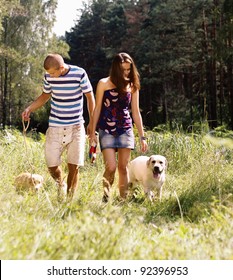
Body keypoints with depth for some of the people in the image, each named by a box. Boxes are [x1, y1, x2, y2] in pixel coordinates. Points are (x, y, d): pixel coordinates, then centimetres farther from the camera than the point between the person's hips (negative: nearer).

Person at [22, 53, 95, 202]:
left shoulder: (80, 73, -11)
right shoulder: (49, 76, -2)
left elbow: (90, 97, -1)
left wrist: (92, 123, 0)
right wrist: (29, 109, -1)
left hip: (76, 127, -2)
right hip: (55, 127, 2)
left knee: (74, 167, -2)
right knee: (52, 166, 0)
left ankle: (69, 200, 12)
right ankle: (60, 184, 33)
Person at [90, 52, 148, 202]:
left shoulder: (132, 86, 5)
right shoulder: (104, 84, -2)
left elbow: (136, 112, 8)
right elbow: (97, 108, 2)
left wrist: (142, 136, 7)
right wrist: (93, 132, 1)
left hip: (126, 130, 2)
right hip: (107, 131, -2)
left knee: (123, 167, 4)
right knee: (111, 167, -11)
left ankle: (124, 199, 12)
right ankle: (105, 198, 9)